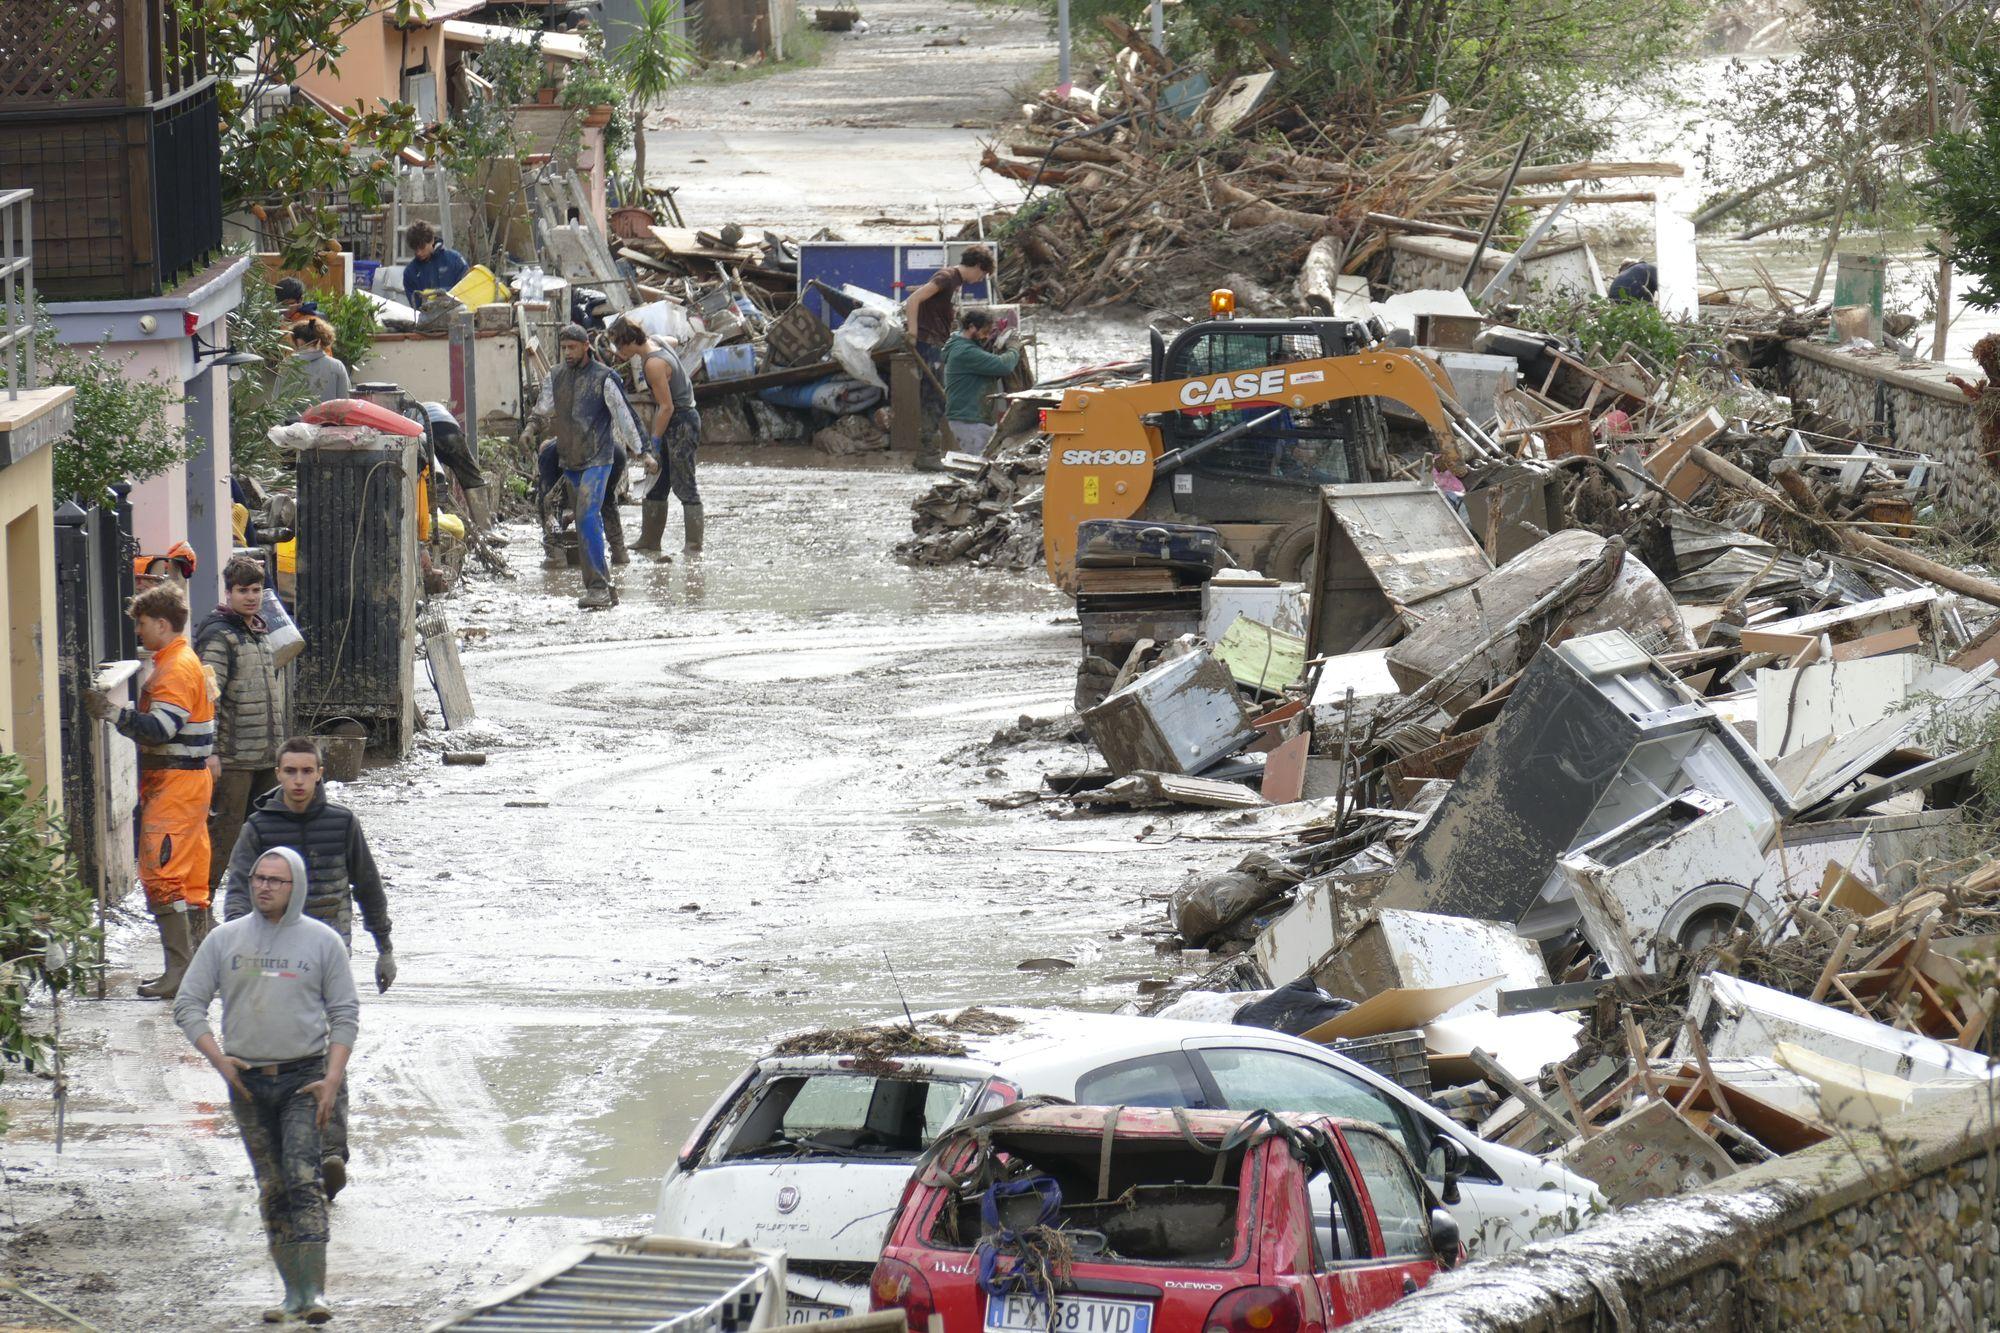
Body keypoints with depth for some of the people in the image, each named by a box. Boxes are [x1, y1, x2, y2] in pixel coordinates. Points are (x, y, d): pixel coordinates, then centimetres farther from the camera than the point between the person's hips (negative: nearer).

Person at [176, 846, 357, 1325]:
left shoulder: (321, 941, 2)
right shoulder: (225, 940, 6)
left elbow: (345, 1014, 3)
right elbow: (188, 1005, 7)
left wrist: (333, 1078, -9)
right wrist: (218, 1059, -6)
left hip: (304, 1076, -3)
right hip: (248, 1082, 3)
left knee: (303, 1179, -16)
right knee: (272, 1190, 5)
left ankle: (315, 1293, -21)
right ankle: (293, 1292, 12)